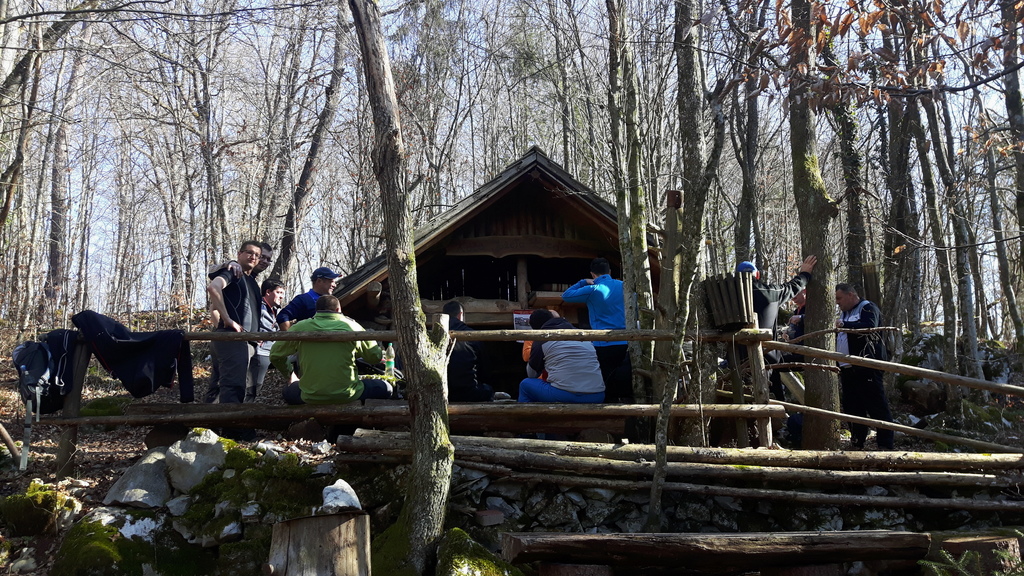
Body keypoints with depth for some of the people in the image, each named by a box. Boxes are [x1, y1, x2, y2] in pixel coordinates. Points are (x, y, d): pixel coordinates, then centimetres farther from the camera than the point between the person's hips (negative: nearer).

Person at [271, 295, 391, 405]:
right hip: (347, 396, -1)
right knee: (385, 388, 20)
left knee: (289, 391, 33)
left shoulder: (300, 327, -1)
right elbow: (376, 356, 5)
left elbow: (275, 354, 9)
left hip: (311, 397, 2)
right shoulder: (351, 326, -4)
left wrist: (290, 373, 27)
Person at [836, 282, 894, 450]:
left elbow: (869, 326, -25)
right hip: (847, 369, 9)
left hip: (866, 369, -9)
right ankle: (857, 444, 19)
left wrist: (844, 325, -24)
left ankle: (885, 446, -7)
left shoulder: (867, 308, -5)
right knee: (852, 408, 12)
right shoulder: (844, 312, 22)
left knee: (877, 407, -8)